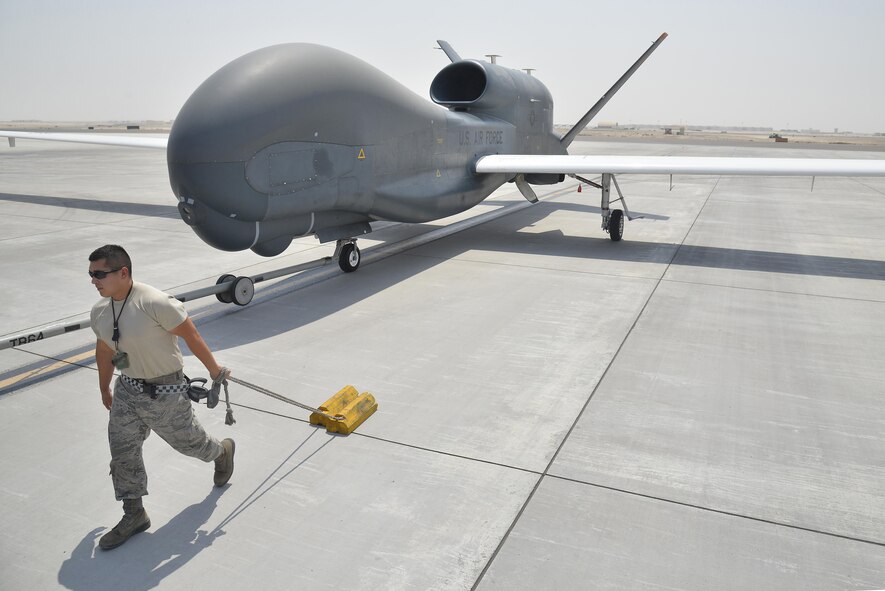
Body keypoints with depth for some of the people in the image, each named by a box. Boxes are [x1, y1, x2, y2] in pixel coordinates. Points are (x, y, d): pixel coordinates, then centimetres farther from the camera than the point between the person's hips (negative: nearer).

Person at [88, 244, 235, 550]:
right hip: (128, 390, 7)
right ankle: (134, 515, 25)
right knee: (122, 453, 8)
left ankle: (222, 452, 48)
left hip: (165, 393, -6)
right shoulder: (99, 312, -2)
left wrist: (214, 370, -8)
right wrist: (104, 390, 26)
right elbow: (104, 351, 15)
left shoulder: (155, 303, -27)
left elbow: (190, 334, -18)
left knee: (188, 440, 13)